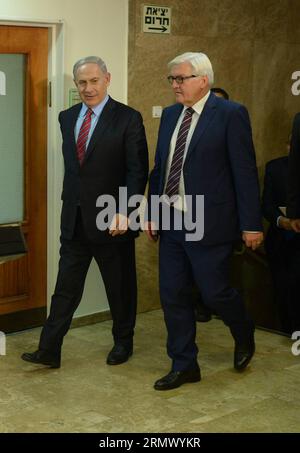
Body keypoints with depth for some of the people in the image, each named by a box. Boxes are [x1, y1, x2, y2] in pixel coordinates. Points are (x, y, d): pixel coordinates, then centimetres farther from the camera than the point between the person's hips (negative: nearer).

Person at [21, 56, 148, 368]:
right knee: (65, 288, 6)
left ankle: (123, 342, 30)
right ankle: (49, 350, 10)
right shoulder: (67, 117, 9)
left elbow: (137, 171, -12)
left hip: (112, 220, -4)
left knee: (120, 287, 11)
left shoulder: (128, 119, -9)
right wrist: (70, 201, 15)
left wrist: (124, 211, -21)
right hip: (74, 219, 5)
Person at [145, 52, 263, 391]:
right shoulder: (170, 115, 11)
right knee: (172, 295, 8)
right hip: (171, 223, 7)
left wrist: (251, 223, -12)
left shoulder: (231, 114, -9)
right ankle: (184, 365, 22)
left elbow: (245, 172, -10)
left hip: (209, 223, -6)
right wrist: (152, 214, 14)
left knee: (214, 292, 0)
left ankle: (244, 335, 32)